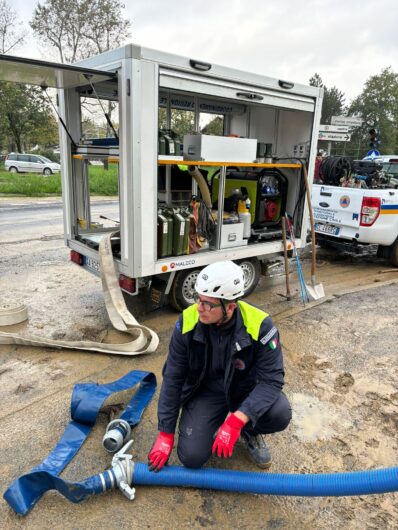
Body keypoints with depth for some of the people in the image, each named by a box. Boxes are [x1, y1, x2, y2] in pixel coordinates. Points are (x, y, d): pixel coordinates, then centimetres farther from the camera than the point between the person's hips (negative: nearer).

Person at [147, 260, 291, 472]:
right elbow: (173, 378, -13)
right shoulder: (188, 321, -22)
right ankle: (212, 421, 18)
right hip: (205, 391, 1)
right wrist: (166, 434, -9)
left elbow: (272, 379, -25)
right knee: (192, 457, -14)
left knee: (280, 414, -29)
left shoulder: (259, 325, -28)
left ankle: (250, 432, 7)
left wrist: (235, 422, -37)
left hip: (246, 389, 0)